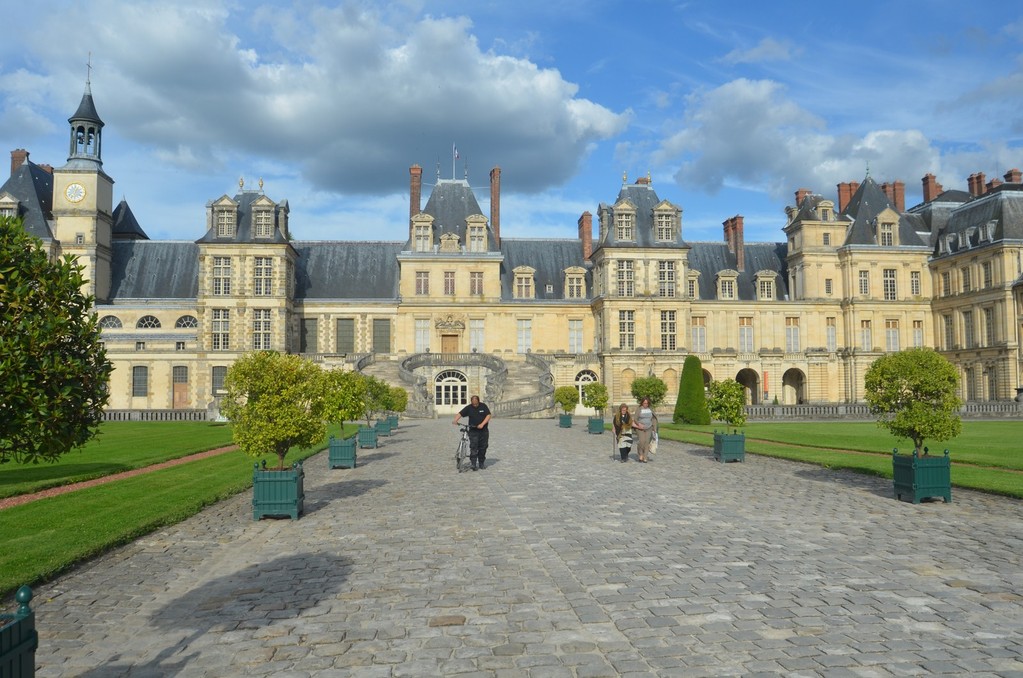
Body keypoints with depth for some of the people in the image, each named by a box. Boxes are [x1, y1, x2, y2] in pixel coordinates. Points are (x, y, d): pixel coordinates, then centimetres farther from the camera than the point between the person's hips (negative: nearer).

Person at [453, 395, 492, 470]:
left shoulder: (483, 406, -1)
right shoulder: (468, 408, -1)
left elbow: (488, 416, -6)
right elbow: (460, 413, -7)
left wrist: (482, 424, -18)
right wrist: (456, 420, -27)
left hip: (484, 431, 1)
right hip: (473, 431, -1)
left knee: (483, 447, 7)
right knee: (473, 447, -11)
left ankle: (481, 463, 22)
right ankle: (473, 464, -11)